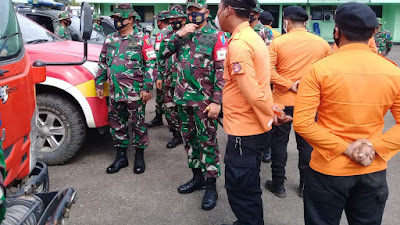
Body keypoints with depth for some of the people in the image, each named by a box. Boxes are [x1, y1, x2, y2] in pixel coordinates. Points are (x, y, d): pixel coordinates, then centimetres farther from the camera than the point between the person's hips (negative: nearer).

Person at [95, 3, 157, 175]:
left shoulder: (142, 39, -5)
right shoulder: (110, 39, 11)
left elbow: (151, 64, -7)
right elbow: (102, 63, 17)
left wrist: (147, 88, -12)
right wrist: (99, 84, 12)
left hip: (135, 93, -5)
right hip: (115, 92, 5)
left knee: (138, 124, 6)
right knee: (116, 124, 11)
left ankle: (139, 157, 20)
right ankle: (121, 157, 24)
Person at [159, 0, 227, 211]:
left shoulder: (216, 36, -6)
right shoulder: (184, 33, 12)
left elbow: (222, 71, -11)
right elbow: (164, 53, 5)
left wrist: (217, 101, -17)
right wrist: (179, 35, -10)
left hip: (204, 100, -6)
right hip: (183, 97, 6)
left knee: (207, 141, 0)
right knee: (189, 138, 14)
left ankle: (211, 186, 11)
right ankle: (197, 177, 28)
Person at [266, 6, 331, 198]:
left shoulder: (278, 42, -9)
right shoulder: (321, 43, 0)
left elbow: (268, 71, -19)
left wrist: (289, 85, -14)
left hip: (283, 101, -2)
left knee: (279, 141, 11)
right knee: (306, 143, 14)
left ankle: (278, 185, 20)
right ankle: (306, 186, 26)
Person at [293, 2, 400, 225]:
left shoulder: (319, 69, -14)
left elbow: (302, 123, -19)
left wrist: (344, 148, -14)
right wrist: (375, 147, -9)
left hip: (329, 170, -3)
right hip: (374, 171, 4)